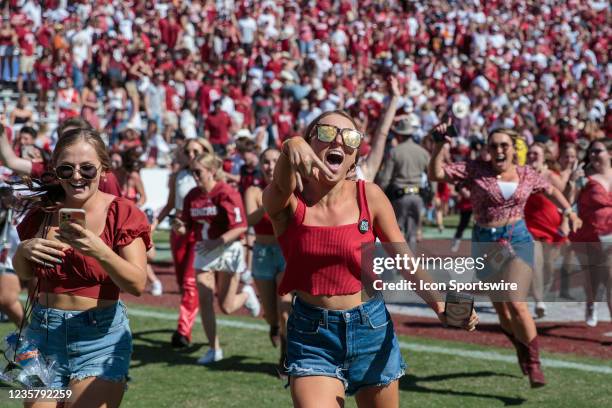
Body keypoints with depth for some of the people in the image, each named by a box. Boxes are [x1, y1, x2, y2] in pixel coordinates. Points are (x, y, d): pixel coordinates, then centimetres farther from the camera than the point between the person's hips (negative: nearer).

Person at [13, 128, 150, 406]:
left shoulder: (122, 213, -8)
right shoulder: (43, 213, 4)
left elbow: (137, 285, -16)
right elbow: (23, 274, 17)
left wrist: (98, 250, -31)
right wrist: (23, 250, -5)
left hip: (101, 334, -4)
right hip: (43, 331, 4)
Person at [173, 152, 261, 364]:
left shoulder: (226, 194, -16)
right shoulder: (192, 196, 3)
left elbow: (241, 227, -20)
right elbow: (188, 226, 8)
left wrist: (218, 242, -28)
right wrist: (180, 227, -15)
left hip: (228, 251, -5)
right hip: (204, 253, 5)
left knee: (226, 307, 1)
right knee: (204, 301, -3)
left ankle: (246, 294, 36)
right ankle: (214, 349, 9)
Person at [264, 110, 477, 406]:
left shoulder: (369, 196, -5)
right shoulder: (287, 201, -10)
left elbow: (405, 259, 1)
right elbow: (282, 184, -34)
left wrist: (438, 303, -16)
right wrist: (292, 148, -57)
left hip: (371, 328, 2)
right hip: (312, 336, -2)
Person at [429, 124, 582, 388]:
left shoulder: (526, 175, 4)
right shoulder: (475, 170, -4)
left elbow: (550, 190, 24)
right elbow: (436, 174, -12)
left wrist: (569, 212, 18)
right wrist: (441, 145, -22)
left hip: (518, 240, -1)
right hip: (485, 244, 1)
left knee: (515, 304, -17)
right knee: (501, 309, 11)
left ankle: (534, 362, -4)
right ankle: (523, 349, 39)